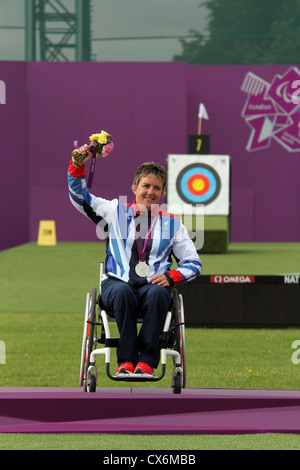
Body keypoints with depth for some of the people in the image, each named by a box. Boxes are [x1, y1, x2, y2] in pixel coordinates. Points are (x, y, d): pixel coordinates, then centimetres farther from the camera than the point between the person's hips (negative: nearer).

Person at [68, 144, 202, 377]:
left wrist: (170, 276, -4)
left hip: (154, 286, 0)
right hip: (117, 282, 0)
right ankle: (126, 360, -37)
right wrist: (78, 166, -2)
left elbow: (194, 263, 17)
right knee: (122, 292, -38)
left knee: (157, 293, -37)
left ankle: (147, 360, -36)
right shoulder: (115, 211, 17)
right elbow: (79, 196, 16)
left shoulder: (172, 223, 18)